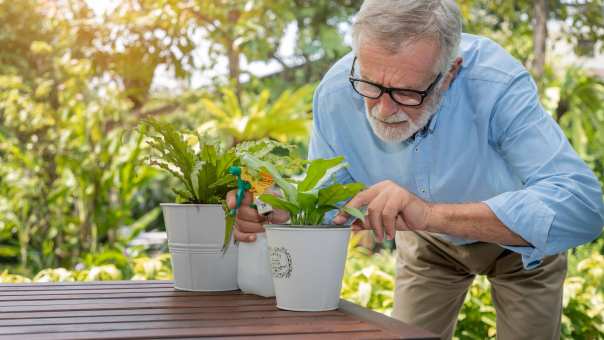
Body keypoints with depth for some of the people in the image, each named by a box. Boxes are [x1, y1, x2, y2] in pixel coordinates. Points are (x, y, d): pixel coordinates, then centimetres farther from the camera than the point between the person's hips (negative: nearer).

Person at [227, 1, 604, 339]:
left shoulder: (496, 84, -40)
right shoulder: (336, 91, -28)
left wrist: (431, 214, -59)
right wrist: (283, 212, -38)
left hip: (525, 240, -2)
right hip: (429, 243, 3)